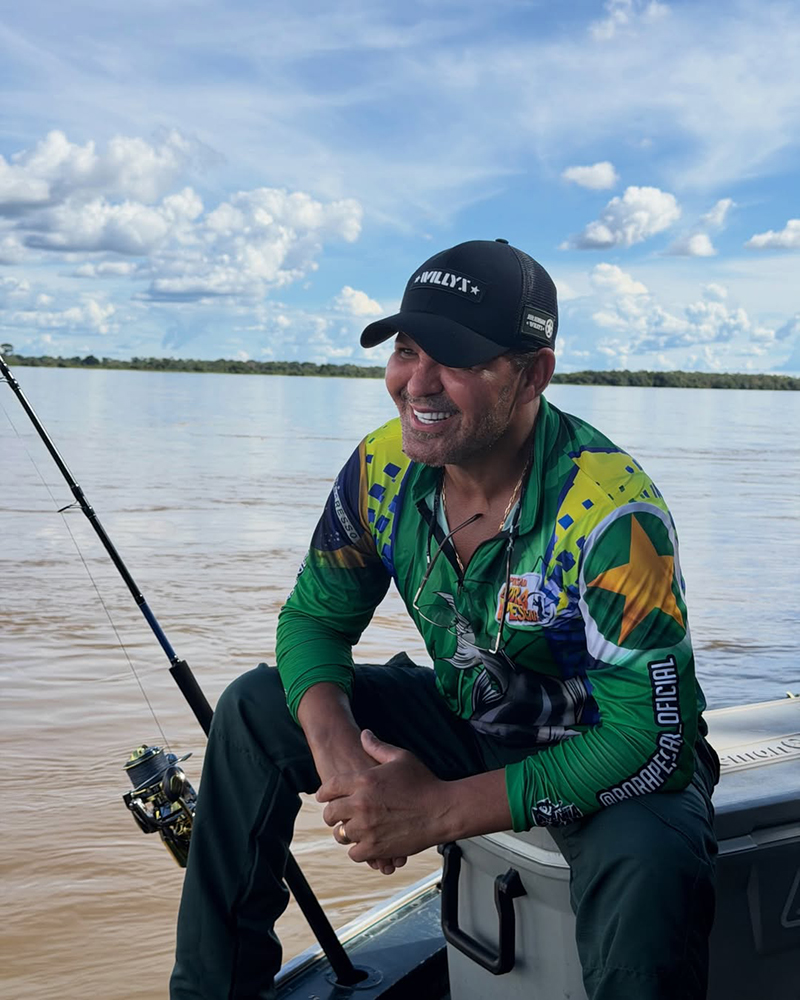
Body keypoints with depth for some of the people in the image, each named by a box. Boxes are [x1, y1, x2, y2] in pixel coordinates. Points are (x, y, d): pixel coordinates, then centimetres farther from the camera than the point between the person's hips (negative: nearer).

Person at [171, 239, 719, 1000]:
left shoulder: (611, 512, -31)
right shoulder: (384, 467, -12)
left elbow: (649, 737, -30)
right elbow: (313, 617, -2)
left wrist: (441, 811, -32)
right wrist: (337, 750, -23)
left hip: (617, 764, -5)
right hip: (469, 726, 6)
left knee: (650, 869, -38)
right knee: (256, 708, -4)